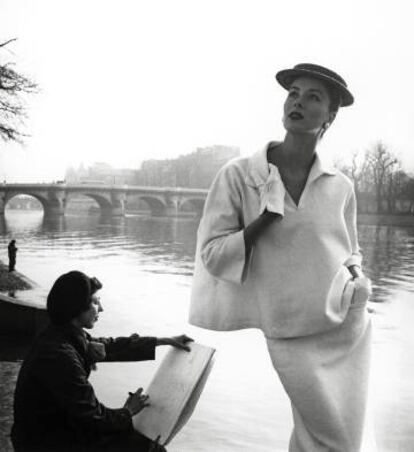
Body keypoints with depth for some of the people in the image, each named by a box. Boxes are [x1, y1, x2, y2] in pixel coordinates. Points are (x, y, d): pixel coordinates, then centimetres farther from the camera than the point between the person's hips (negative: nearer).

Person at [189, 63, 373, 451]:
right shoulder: (238, 176, -8)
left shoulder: (340, 186, 1)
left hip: (351, 328, 4)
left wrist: (356, 278, -5)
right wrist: (267, 219, -19)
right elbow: (211, 255, -8)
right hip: (291, 335, -4)